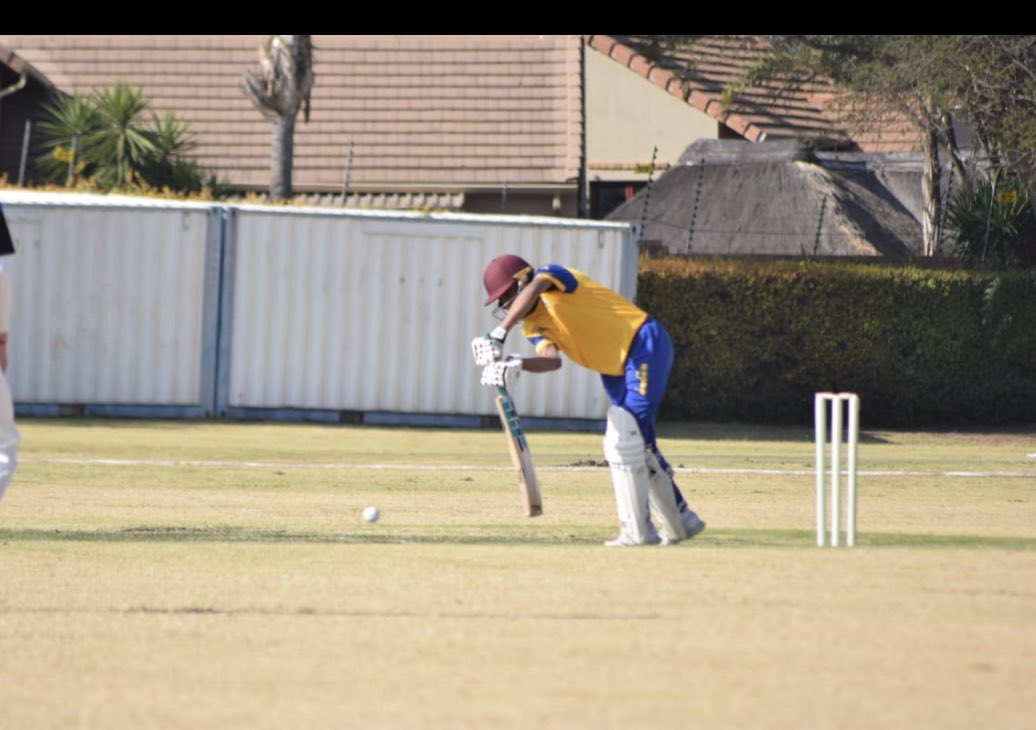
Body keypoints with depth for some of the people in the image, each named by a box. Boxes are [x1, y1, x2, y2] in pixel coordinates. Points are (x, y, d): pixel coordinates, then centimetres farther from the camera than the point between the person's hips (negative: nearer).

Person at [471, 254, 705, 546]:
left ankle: (637, 531, -10)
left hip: (645, 345, -10)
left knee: (623, 442, -14)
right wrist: (517, 365, -32)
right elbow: (552, 359, -12)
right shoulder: (534, 325, 8)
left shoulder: (551, 276, -12)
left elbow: (532, 290, -37)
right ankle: (681, 520, 28)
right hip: (616, 369, 10)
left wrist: (499, 335, -46)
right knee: (638, 446, 15)